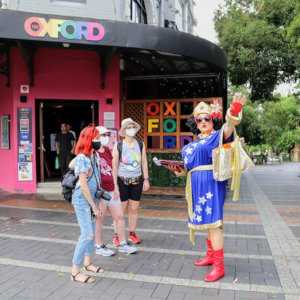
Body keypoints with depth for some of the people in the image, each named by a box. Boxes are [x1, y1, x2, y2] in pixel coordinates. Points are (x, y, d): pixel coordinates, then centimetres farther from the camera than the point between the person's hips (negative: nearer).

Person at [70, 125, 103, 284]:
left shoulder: (92, 155, 3)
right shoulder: (82, 158, -21)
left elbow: (71, 165, 19)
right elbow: (83, 185, -22)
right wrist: (94, 206, -16)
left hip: (90, 197, 9)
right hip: (82, 199, -9)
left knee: (90, 231, 16)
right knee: (87, 234, -9)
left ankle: (87, 263, 31)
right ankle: (75, 272, 2)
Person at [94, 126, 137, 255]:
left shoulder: (108, 151, 12)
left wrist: (115, 189, 17)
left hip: (111, 190, 8)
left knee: (120, 217, 11)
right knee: (99, 219, 5)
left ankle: (123, 244, 24)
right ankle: (99, 246, 21)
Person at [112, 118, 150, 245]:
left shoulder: (140, 144, 2)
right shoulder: (118, 146, -6)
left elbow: (144, 163, 7)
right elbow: (114, 166, -6)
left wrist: (146, 179, 4)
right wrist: (115, 185, -9)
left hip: (137, 180, 3)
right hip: (122, 180, -2)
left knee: (134, 208, 10)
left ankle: (132, 233, 24)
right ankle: (117, 235, 14)